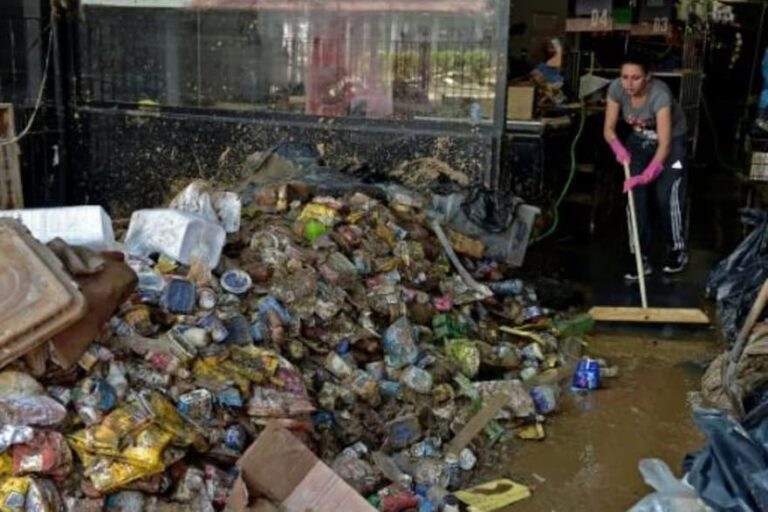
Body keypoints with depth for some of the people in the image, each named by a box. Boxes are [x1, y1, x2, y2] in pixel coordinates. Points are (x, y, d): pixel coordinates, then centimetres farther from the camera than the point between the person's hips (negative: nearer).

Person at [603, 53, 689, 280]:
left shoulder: (660, 94, -38)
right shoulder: (616, 88, -24)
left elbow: (664, 144, -42)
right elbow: (609, 128, -17)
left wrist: (646, 174, -54)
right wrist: (618, 147, -39)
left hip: (673, 140, -4)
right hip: (639, 139, 4)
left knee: (667, 196, -10)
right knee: (635, 195, -5)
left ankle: (677, 250, 12)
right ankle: (640, 256, 2)